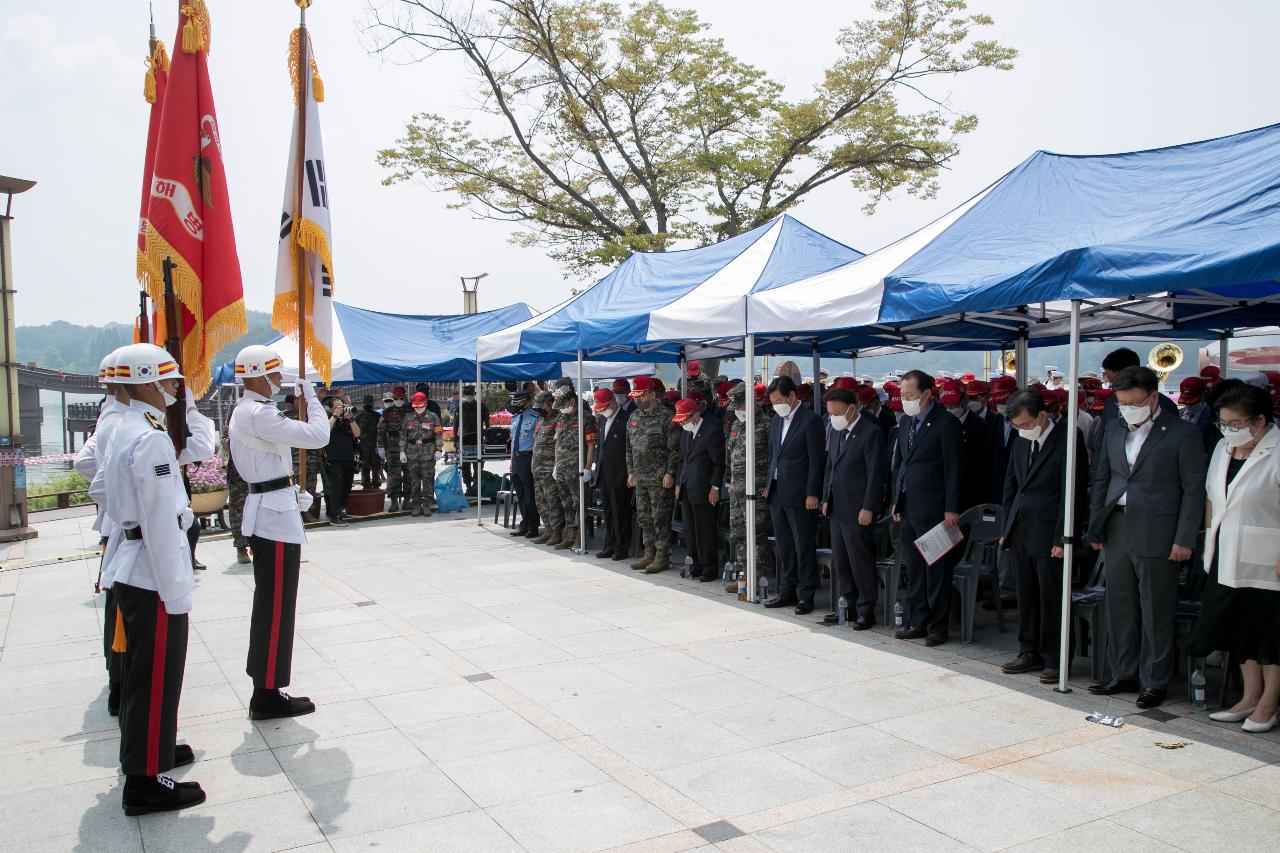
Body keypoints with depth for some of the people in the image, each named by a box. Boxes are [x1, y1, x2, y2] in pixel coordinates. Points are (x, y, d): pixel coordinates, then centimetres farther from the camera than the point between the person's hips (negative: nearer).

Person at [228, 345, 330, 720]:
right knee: (276, 607, -3)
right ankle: (268, 695, 4)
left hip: (265, 509, 11)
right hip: (275, 512, -11)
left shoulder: (244, 411, 15)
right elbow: (318, 435, -22)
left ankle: (264, 687, 24)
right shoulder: (259, 414, -18)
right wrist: (311, 396, -8)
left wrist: (292, 493, 16)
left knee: (269, 604, 16)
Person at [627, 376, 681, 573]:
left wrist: (669, 473, -15)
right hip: (640, 478, 8)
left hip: (660, 479, -7)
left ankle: (662, 556, 6)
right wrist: (631, 472, 15)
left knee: (660, 518, -2)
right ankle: (649, 553, 23)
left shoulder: (665, 417, -10)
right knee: (643, 518, 13)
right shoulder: (633, 417, 13)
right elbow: (629, 448, 19)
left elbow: (675, 449, -12)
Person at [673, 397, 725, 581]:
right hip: (686, 490, 8)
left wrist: (715, 488, -13)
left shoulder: (711, 432, -12)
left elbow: (719, 463, -11)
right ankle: (696, 565, 21)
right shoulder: (685, 432, 12)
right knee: (690, 530, 12)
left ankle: (710, 568, 8)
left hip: (703, 490, -8)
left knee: (706, 531, -1)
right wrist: (678, 483, 13)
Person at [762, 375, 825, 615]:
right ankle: (787, 592, 22)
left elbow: (816, 461, -12)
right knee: (784, 547, 13)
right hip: (777, 494, 7)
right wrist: (768, 485, 14)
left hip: (799, 495, -7)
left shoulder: (810, 420, -10)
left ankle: (806, 596, 7)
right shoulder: (777, 421, 13)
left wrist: (812, 494, -15)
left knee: (804, 548, 0)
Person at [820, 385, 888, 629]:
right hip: (837, 508, 8)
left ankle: (866, 611, 10)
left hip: (858, 511, -8)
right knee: (840, 561, 13)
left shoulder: (871, 433, -11)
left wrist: (868, 508, -16)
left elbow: (876, 473, -14)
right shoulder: (836, 432, 12)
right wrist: (826, 499, 13)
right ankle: (847, 606, 24)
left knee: (861, 562, -1)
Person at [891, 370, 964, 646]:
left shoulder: (946, 424, -10)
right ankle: (917, 622, 22)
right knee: (914, 569, 13)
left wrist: (951, 509, -14)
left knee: (937, 570, 1)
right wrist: (895, 500, 14)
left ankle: (938, 626, 10)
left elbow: (953, 469, -11)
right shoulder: (905, 421, 13)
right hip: (907, 507, 7)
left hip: (933, 509, -7)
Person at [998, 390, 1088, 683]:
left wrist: (1061, 538, -14)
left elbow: (1073, 492, -13)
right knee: (1026, 596, 13)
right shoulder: (1020, 441, 11)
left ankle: (1055, 660, 13)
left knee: (1052, 600, 2)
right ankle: (1030, 652, 24)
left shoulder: (1067, 440, -11)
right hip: (1020, 532, 7)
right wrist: (1006, 529, 14)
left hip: (1048, 534, -6)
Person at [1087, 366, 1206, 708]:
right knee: (1120, 608, 12)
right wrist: (1096, 527, 10)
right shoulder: (1115, 431, 10)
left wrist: (1184, 539, -10)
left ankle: (1154, 682, 15)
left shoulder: (1182, 434, -6)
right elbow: (1101, 480, 15)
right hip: (1116, 532, 6)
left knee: (1156, 613, 3)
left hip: (1156, 535, -5)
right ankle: (1123, 674, 24)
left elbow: (1193, 490, -6)